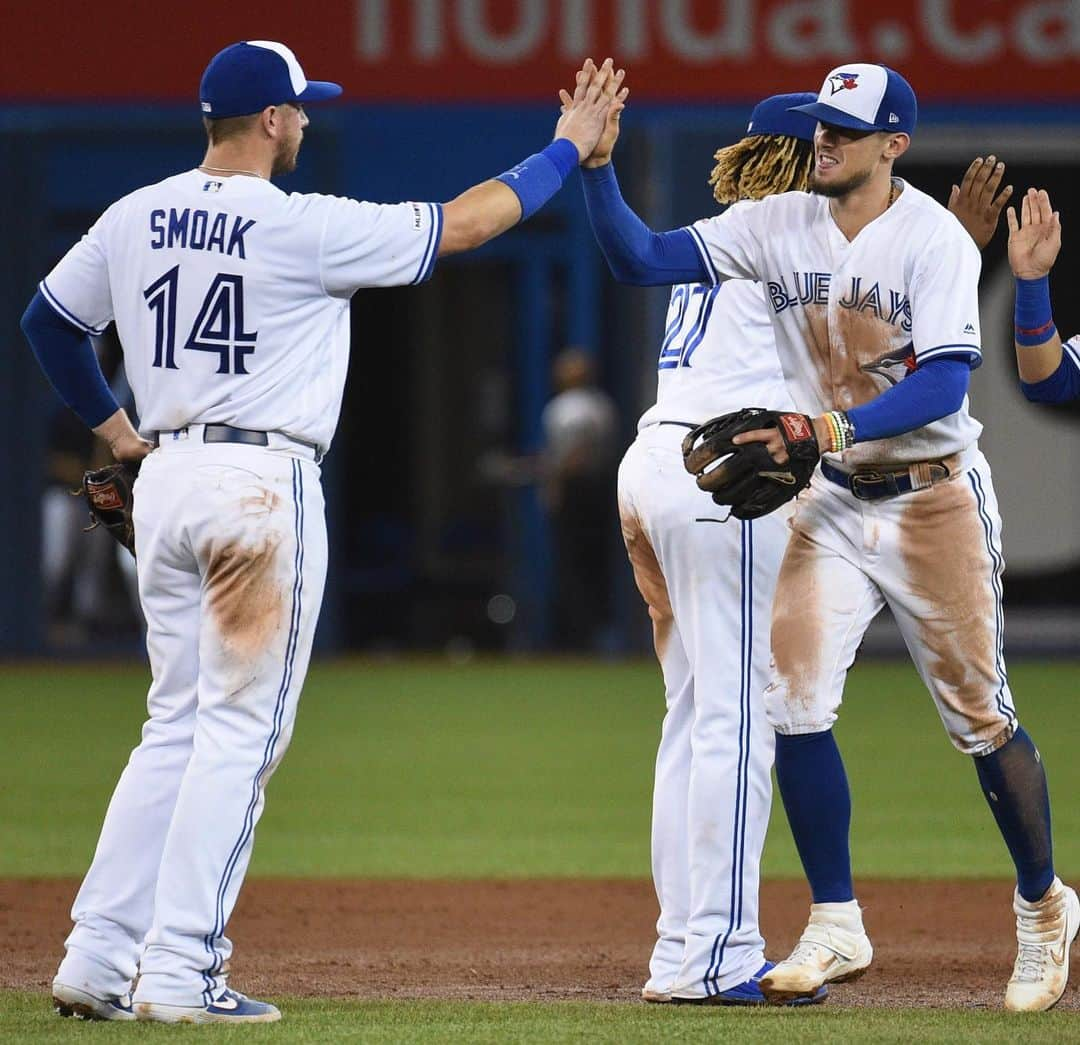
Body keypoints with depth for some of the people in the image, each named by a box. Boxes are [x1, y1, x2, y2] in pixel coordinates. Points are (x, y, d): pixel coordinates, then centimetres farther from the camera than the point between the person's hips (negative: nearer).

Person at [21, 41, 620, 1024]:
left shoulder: (134, 218, 7)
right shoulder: (305, 227, -11)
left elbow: (47, 318, 18)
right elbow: (465, 221, -5)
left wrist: (113, 426, 26)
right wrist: (569, 148, 7)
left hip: (165, 474, 7)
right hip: (263, 482, -7)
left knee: (177, 724, 13)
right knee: (242, 725, -3)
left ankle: (97, 960, 7)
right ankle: (178, 971, -7)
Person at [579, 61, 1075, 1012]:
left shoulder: (934, 238, -15)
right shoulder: (780, 225, -1)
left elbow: (946, 383, -25)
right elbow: (643, 260, -6)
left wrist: (836, 426, -37)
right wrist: (598, 167, -21)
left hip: (935, 500, -4)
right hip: (833, 505, 4)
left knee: (979, 718, 4)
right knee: (795, 706, -7)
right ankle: (837, 929, 2)